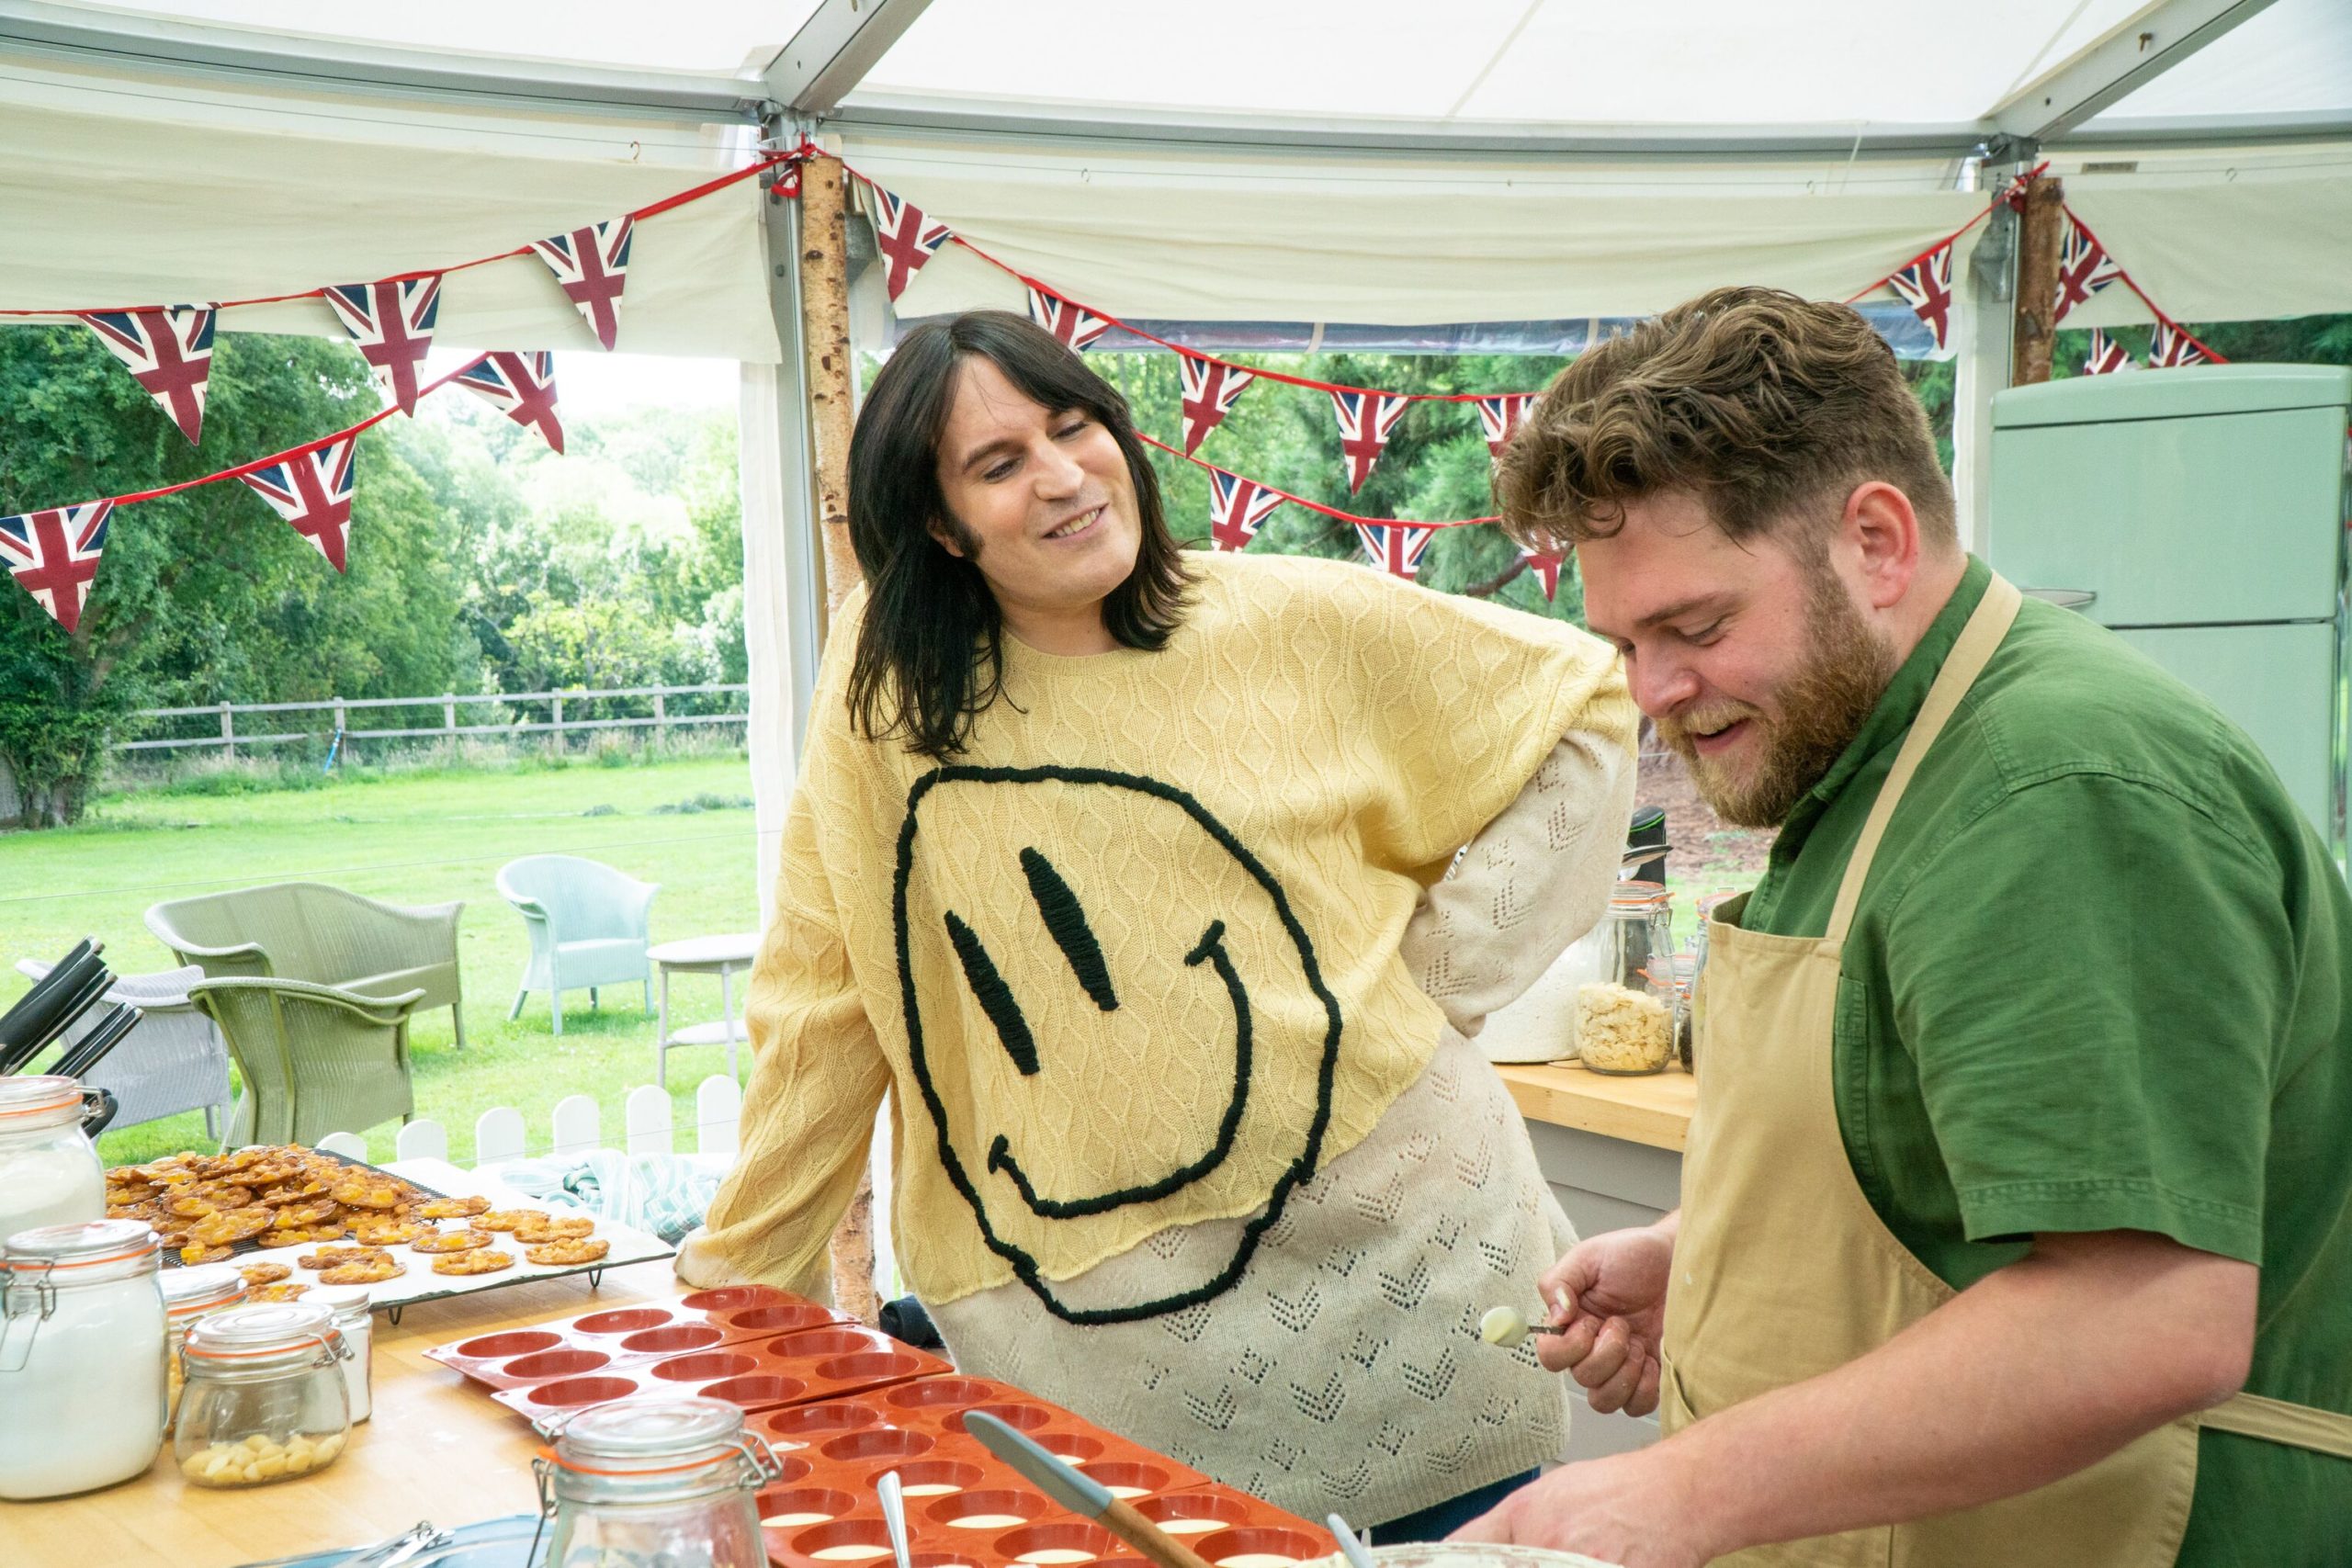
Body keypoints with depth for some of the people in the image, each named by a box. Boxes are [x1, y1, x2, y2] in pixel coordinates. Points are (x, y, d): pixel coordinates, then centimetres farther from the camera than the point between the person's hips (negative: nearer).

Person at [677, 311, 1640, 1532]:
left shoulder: (1302, 626, -2)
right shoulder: (884, 681, -2)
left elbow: (1584, 706, 7)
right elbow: (825, 1003, 2)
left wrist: (1444, 969, -1)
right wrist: (733, 1276, 5)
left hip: (1390, 1247, 1)